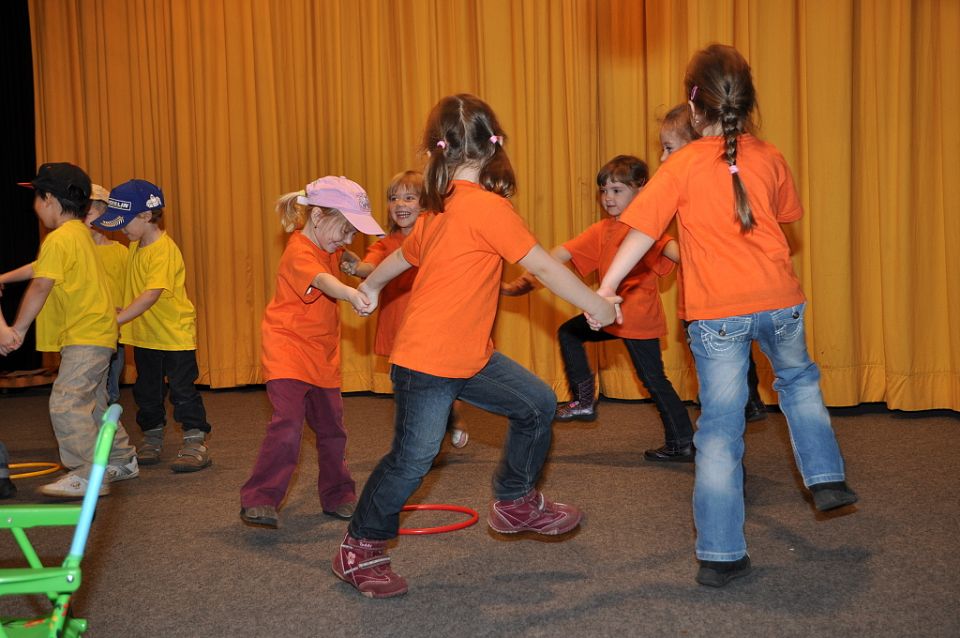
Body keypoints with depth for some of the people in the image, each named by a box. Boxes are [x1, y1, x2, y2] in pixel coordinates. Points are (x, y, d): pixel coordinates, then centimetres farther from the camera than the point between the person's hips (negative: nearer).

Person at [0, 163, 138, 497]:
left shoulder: (59, 239, -17)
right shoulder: (79, 233, 15)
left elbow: (40, 286, -20)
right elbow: (42, 266, 28)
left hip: (86, 336, -11)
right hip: (94, 333, 11)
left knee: (66, 403, -14)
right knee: (93, 403, 19)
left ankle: (90, 476, -13)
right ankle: (122, 461, 30)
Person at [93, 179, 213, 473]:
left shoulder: (164, 250, -21)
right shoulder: (134, 247, 7)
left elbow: (151, 294, -29)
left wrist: (116, 319, -32)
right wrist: (121, 313, 8)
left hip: (175, 333, -8)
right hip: (144, 335, 9)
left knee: (182, 389, -3)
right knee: (146, 391, 15)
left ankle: (196, 442, 5)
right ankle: (151, 440, 28)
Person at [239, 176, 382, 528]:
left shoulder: (327, 248, 7)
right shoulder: (299, 252, -21)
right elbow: (322, 281, -46)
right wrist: (349, 293, -63)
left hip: (323, 355, 9)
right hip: (287, 348, -9)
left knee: (331, 427, 13)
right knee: (288, 423, -19)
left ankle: (338, 496, 27)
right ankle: (259, 500, -9)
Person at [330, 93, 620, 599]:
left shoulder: (439, 208, 8)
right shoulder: (487, 206, -19)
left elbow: (404, 254, 23)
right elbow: (542, 265, -19)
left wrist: (370, 286, 42)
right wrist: (597, 305, -10)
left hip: (470, 357, 10)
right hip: (426, 362, -10)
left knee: (537, 404, 12)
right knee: (414, 458, -2)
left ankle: (515, 501, 29)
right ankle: (359, 550, 15)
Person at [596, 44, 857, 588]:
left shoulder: (683, 166, -6)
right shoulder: (769, 158, 5)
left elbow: (643, 232, -11)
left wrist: (605, 289, -7)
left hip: (718, 314, -3)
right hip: (779, 300, 3)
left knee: (720, 431, 3)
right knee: (799, 382, 33)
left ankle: (721, 556, 6)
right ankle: (827, 478, 36)